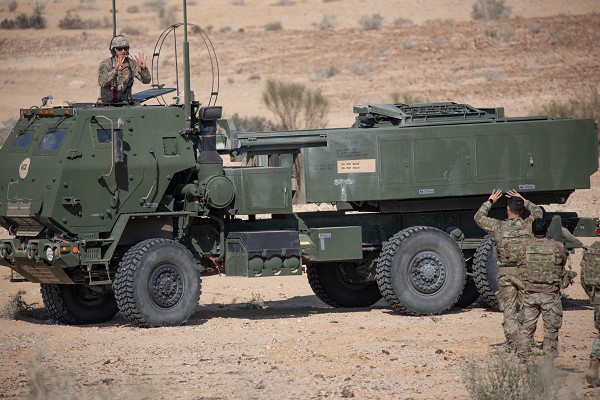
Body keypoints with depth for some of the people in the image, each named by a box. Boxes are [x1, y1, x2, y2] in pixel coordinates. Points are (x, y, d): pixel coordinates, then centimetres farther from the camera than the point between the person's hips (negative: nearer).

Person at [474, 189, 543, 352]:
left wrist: (490, 201, 19)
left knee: (509, 310, 4)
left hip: (505, 273, 0)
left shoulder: (498, 227, -7)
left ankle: (512, 345, 2)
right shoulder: (528, 225, -4)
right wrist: (522, 200, 25)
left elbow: (479, 217, 10)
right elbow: (538, 212, 19)